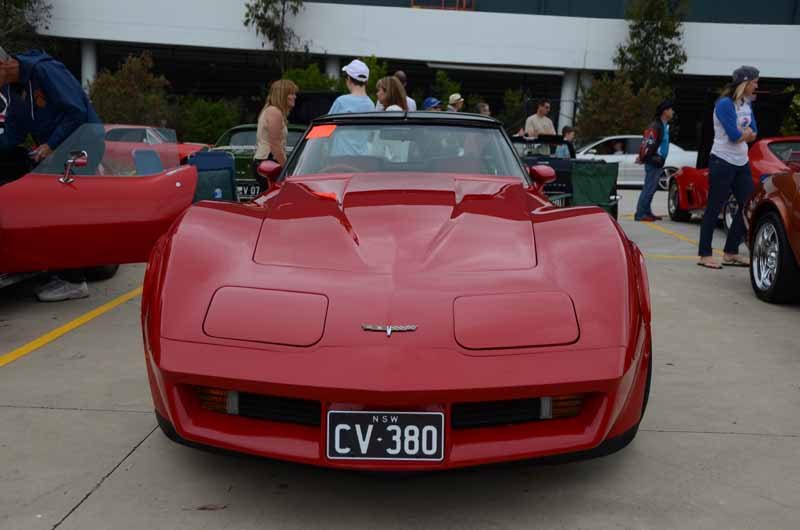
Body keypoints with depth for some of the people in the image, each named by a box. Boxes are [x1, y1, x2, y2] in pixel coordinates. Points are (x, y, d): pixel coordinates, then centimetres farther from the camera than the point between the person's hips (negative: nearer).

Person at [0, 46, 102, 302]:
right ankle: (66, 274, 12)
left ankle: (74, 282, -11)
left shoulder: (45, 70, -15)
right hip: (57, 146, 9)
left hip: (83, 137, -9)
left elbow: (77, 112, -18)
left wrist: (51, 145, -15)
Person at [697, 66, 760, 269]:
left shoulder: (747, 103, 13)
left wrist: (742, 132, -11)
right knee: (714, 209, -4)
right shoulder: (725, 104, -13)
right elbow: (735, 136, -18)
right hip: (722, 163, -9)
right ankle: (705, 255, 1)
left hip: (742, 163, 9)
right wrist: (746, 132, 1)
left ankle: (731, 253, 14)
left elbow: (753, 134, 9)